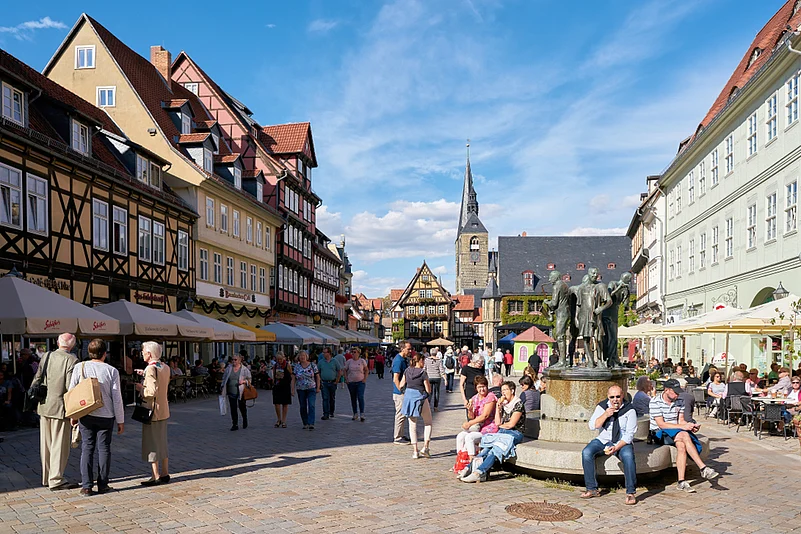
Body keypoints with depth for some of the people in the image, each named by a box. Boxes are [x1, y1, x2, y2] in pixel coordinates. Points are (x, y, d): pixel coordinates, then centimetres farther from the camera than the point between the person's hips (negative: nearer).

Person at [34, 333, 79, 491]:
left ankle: (46, 477, 25)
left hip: (44, 407, 7)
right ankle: (56, 480, 3)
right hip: (60, 407, -6)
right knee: (60, 445, 0)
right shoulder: (71, 360, -13)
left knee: (46, 444, 15)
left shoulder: (47, 357, 6)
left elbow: (36, 380, 8)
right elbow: (70, 386, -18)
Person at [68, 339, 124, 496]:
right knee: (104, 449, 7)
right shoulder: (112, 371, -7)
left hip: (86, 415, 1)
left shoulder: (80, 367, -3)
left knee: (87, 449, 7)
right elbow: (117, 398, -5)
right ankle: (102, 485, 11)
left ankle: (86, 486, 5)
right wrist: (120, 420, 4)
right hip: (106, 416, -1)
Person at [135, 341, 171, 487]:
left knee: (152, 444, 0)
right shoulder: (165, 368, 7)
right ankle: (165, 474, 23)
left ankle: (156, 477, 4)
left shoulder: (151, 369, -19)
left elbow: (152, 392, -25)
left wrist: (140, 388, -9)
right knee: (162, 442, 16)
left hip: (152, 411, -8)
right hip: (164, 410, 8)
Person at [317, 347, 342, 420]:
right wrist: (320, 381, -1)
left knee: (332, 398, 12)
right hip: (324, 383, 0)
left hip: (332, 382, 0)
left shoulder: (334, 361, 0)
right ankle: (326, 414, -6)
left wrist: (337, 381, -2)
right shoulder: (320, 362, 3)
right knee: (325, 399, -6)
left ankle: (331, 412, 29)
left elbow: (339, 371, 4)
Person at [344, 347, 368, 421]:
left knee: (360, 397, -12)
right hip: (351, 382, 3)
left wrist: (365, 379, -3)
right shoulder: (349, 361, 3)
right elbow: (345, 370, 11)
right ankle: (355, 414, 21)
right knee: (353, 399, 9)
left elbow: (366, 370, 7)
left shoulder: (362, 361, 0)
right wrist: (346, 379, 1)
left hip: (360, 382, -2)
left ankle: (362, 415, -8)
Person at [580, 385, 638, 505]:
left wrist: (616, 448, -25)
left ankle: (631, 493, -21)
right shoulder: (602, 407, -1)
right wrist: (605, 415, -21)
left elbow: (629, 434, -12)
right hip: (603, 440, 3)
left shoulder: (629, 410, -9)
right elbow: (592, 426, -8)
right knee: (586, 453, -24)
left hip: (622, 442, -3)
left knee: (628, 456, -35)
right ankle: (592, 489, -12)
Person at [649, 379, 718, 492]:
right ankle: (703, 468, -28)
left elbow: (681, 421, 10)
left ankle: (681, 482, -33)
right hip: (660, 434, -5)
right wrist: (682, 427, -21)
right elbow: (661, 424, -16)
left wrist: (690, 426, -12)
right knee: (684, 435, -31)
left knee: (681, 445, -30)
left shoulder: (678, 402, 12)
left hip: (677, 434, 5)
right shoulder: (655, 402, -9)